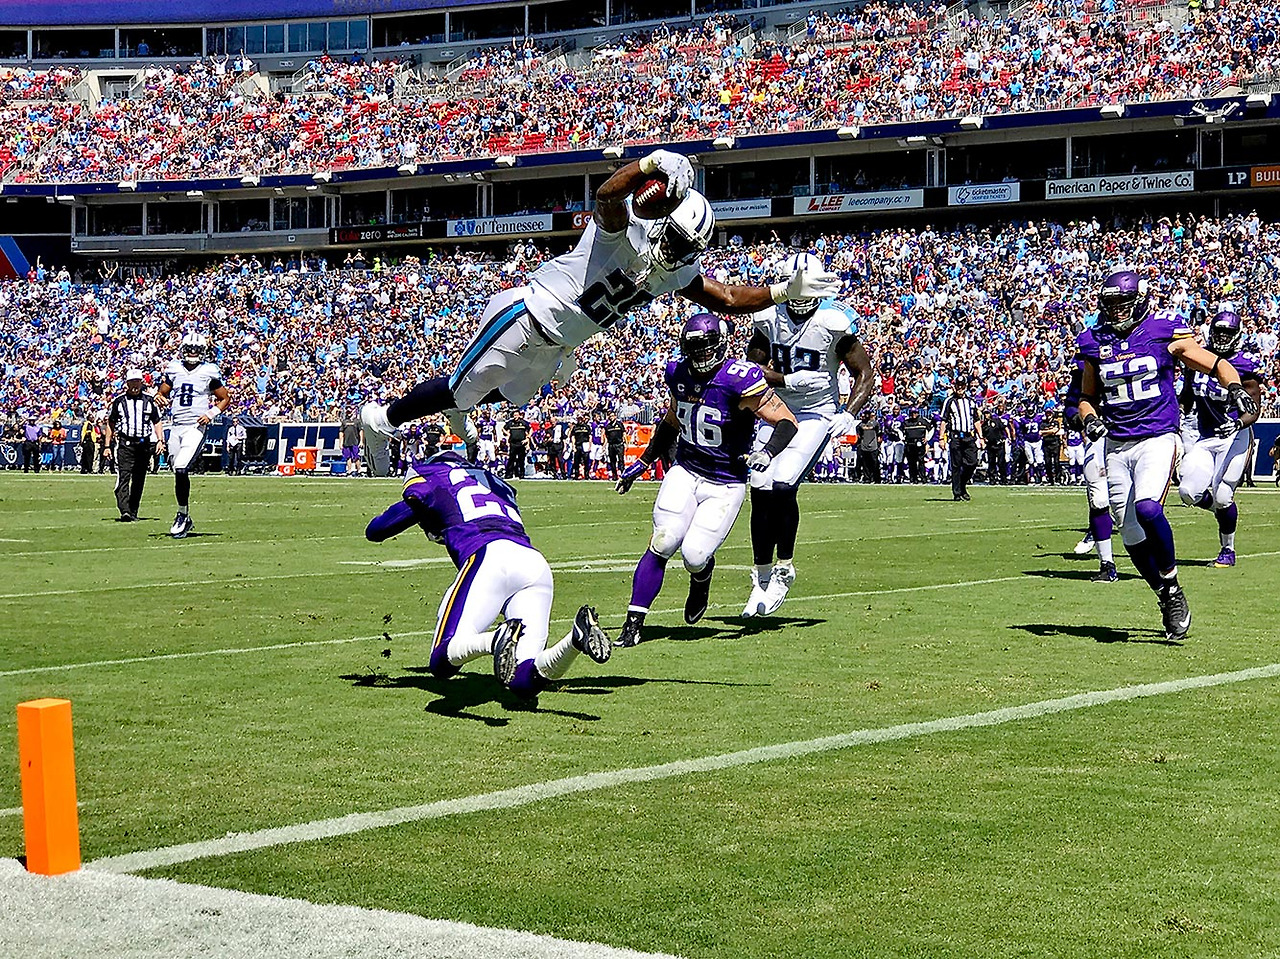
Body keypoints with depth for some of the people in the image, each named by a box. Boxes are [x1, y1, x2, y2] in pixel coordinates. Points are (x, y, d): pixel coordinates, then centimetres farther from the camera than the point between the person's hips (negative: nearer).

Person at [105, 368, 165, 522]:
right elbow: (110, 424, 12)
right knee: (123, 477, -15)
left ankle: (133, 512, 15)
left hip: (144, 444, 3)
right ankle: (124, 511, -26)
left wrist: (160, 440, 1)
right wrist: (107, 445, 8)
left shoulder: (149, 401, 10)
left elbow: (156, 423, 15)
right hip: (125, 444, -2)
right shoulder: (119, 401, 6)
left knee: (139, 480, 7)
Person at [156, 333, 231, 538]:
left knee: (181, 469, -18)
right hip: (176, 426, 5)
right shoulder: (174, 370, 10)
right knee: (179, 473, 8)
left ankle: (183, 515, -4)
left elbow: (225, 399, 7)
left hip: (196, 427, -5)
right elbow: (162, 393, 19)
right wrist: (160, 398, -5)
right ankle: (185, 519, 21)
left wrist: (211, 414, -9)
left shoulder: (209, 372, 0)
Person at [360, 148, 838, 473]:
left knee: (509, 393, 29)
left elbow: (727, 299, 4)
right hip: (525, 316, -8)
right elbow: (607, 195, -46)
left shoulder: (677, 272, -1)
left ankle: (456, 403, 57)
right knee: (464, 388, 3)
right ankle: (382, 418, 21)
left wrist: (786, 291, -7)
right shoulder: (625, 226, -24)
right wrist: (653, 164, -64)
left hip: (554, 346, 8)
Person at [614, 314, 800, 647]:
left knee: (694, 556, -13)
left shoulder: (739, 379, -19)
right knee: (662, 544, -13)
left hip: (725, 485, -4)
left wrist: (767, 452, -37)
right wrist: (642, 463, 26)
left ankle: (700, 583, 27)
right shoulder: (679, 373, 1)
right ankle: (633, 623, -8)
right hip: (684, 472, 4)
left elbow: (787, 423, -18)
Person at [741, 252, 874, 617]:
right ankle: (762, 577, 14)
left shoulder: (835, 321, -12)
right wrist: (790, 379, -18)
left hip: (817, 413, -4)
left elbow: (864, 375, -6)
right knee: (761, 491, -1)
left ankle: (784, 569, 0)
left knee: (783, 487, -20)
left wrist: (849, 415, -20)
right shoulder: (769, 318, -3)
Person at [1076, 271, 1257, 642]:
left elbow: (1217, 364, 4)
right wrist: (1089, 419, -1)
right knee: (1132, 534, 3)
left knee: (1146, 508, -28)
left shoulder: (1164, 332, -2)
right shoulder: (1096, 344, 9)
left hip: (1158, 438, -4)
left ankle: (1173, 587, -9)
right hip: (1117, 446, 5)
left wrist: (1235, 388, -16)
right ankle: (1168, 599, 22)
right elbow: (1087, 397, 21)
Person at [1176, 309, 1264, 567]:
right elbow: (1186, 399, 18)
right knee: (1189, 492, -10)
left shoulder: (1244, 365, -9)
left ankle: (1228, 551, 12)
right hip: (1205, 439, 5)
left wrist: (1238, 424, -27)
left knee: (1222, 496, -9)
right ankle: (1225, 511, 21)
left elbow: (1254, 409, -9)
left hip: (1235, 437, -5)